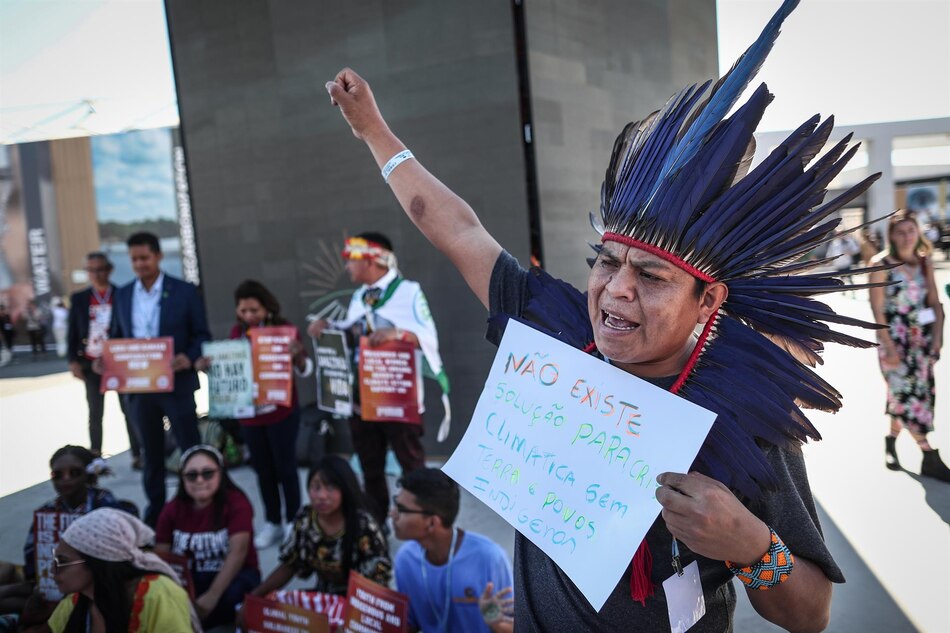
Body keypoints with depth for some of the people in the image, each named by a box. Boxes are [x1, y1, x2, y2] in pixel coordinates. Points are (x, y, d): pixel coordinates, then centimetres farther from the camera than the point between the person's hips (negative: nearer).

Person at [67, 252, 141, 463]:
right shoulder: (79, 299, 7)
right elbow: (72, 333, 8)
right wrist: (73, 361, -3)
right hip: (92, 365, 2)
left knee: (130, 410, -1)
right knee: (95, 413, 7)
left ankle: (138, 455, 5)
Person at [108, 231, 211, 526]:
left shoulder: (184, 291, -4)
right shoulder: (122, 295, 7)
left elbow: (202, 335, -4)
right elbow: (117, 337, 12)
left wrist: (189, 357, -23)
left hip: (176, 383, -4)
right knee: (151, 454, 15)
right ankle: (155, 514, 26)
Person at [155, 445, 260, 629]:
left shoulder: (236, 502, -12)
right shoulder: (172, 510, 1)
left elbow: (238, 551, -23)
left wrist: (212, 596, -33)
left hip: (233, 576, -2)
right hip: (190, 579, 2)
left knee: (233, 594, -37)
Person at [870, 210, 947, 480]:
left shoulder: (925, 262, 4)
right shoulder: (882, 264, -10)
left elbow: (935, 302, 6)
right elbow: (877, 308, -11)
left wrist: (937, 337, -2)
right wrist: (888, 346, -14)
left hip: (921, 337, 5)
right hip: (894, 336, -5)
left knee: (913, 393, 9)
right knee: (905, 392, -6)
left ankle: (891, 440, 28)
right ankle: (931, 458, -1)